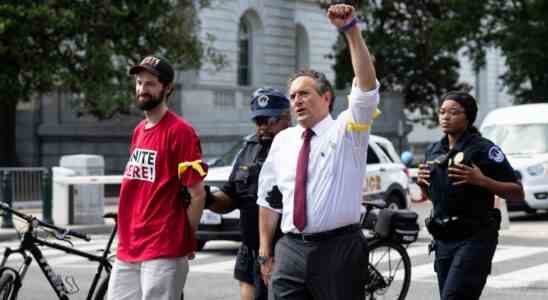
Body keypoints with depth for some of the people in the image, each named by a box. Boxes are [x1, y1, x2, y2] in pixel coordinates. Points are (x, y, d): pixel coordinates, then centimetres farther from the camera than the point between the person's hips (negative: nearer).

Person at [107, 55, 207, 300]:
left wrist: (185, 240, -3)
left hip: (164, 252, -8)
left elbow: (197, 194, -12)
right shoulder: (139, 131, 15)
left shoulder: (179, 131, -11)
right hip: (128, 250, 8)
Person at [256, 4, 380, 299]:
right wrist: (265, 250, 10)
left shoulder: (346, 130, 0)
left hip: (339, 248, -3)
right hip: (290, 250, 3)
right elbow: (267, 197, 15)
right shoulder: (282, 140, 12)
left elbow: (367, 87, -16)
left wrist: (351, 30, -24)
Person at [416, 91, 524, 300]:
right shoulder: (434, 150, 11)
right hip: (443, 239, 7)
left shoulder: (483, 149, -9)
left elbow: (517, 193, -10)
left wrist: (481, 180, -23)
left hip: (474, 238, -7)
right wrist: (422, 182, 3)